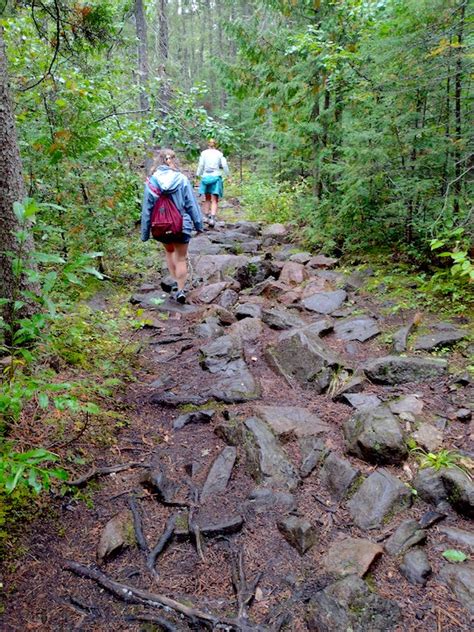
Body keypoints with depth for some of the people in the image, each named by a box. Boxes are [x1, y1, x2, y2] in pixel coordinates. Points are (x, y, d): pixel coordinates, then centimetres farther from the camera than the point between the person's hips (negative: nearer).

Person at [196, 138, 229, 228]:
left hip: (206, 177, 2)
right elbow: (224, 165, -1)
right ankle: (212, 218, -18)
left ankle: (207, 217, 21)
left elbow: (201, 165, 0)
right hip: (216, 177, -1)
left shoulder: (204, 153, 3)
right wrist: (228, 175, 8)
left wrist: (198, 175, 7)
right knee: (215, 200, -3)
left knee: (207, 198, 17)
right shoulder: (219, 154, 3)